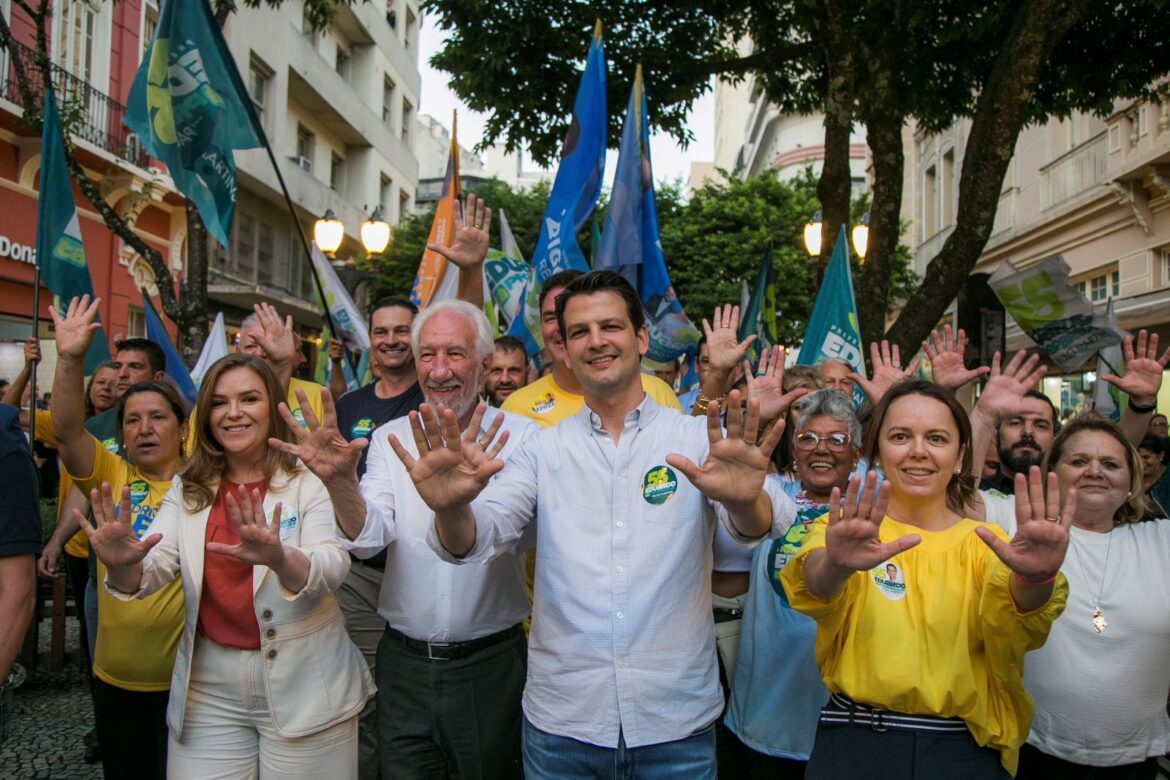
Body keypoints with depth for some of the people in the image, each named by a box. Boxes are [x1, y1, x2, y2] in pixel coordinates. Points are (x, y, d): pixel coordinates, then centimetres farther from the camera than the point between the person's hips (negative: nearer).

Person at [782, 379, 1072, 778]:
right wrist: (837, 565, -48)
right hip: (855, 746, -1)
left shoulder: (983, 542, 2)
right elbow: (818, 585, -26)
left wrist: (1035, 578, -41)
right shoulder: (845, 529, -4)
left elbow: (1015, 616, -19)